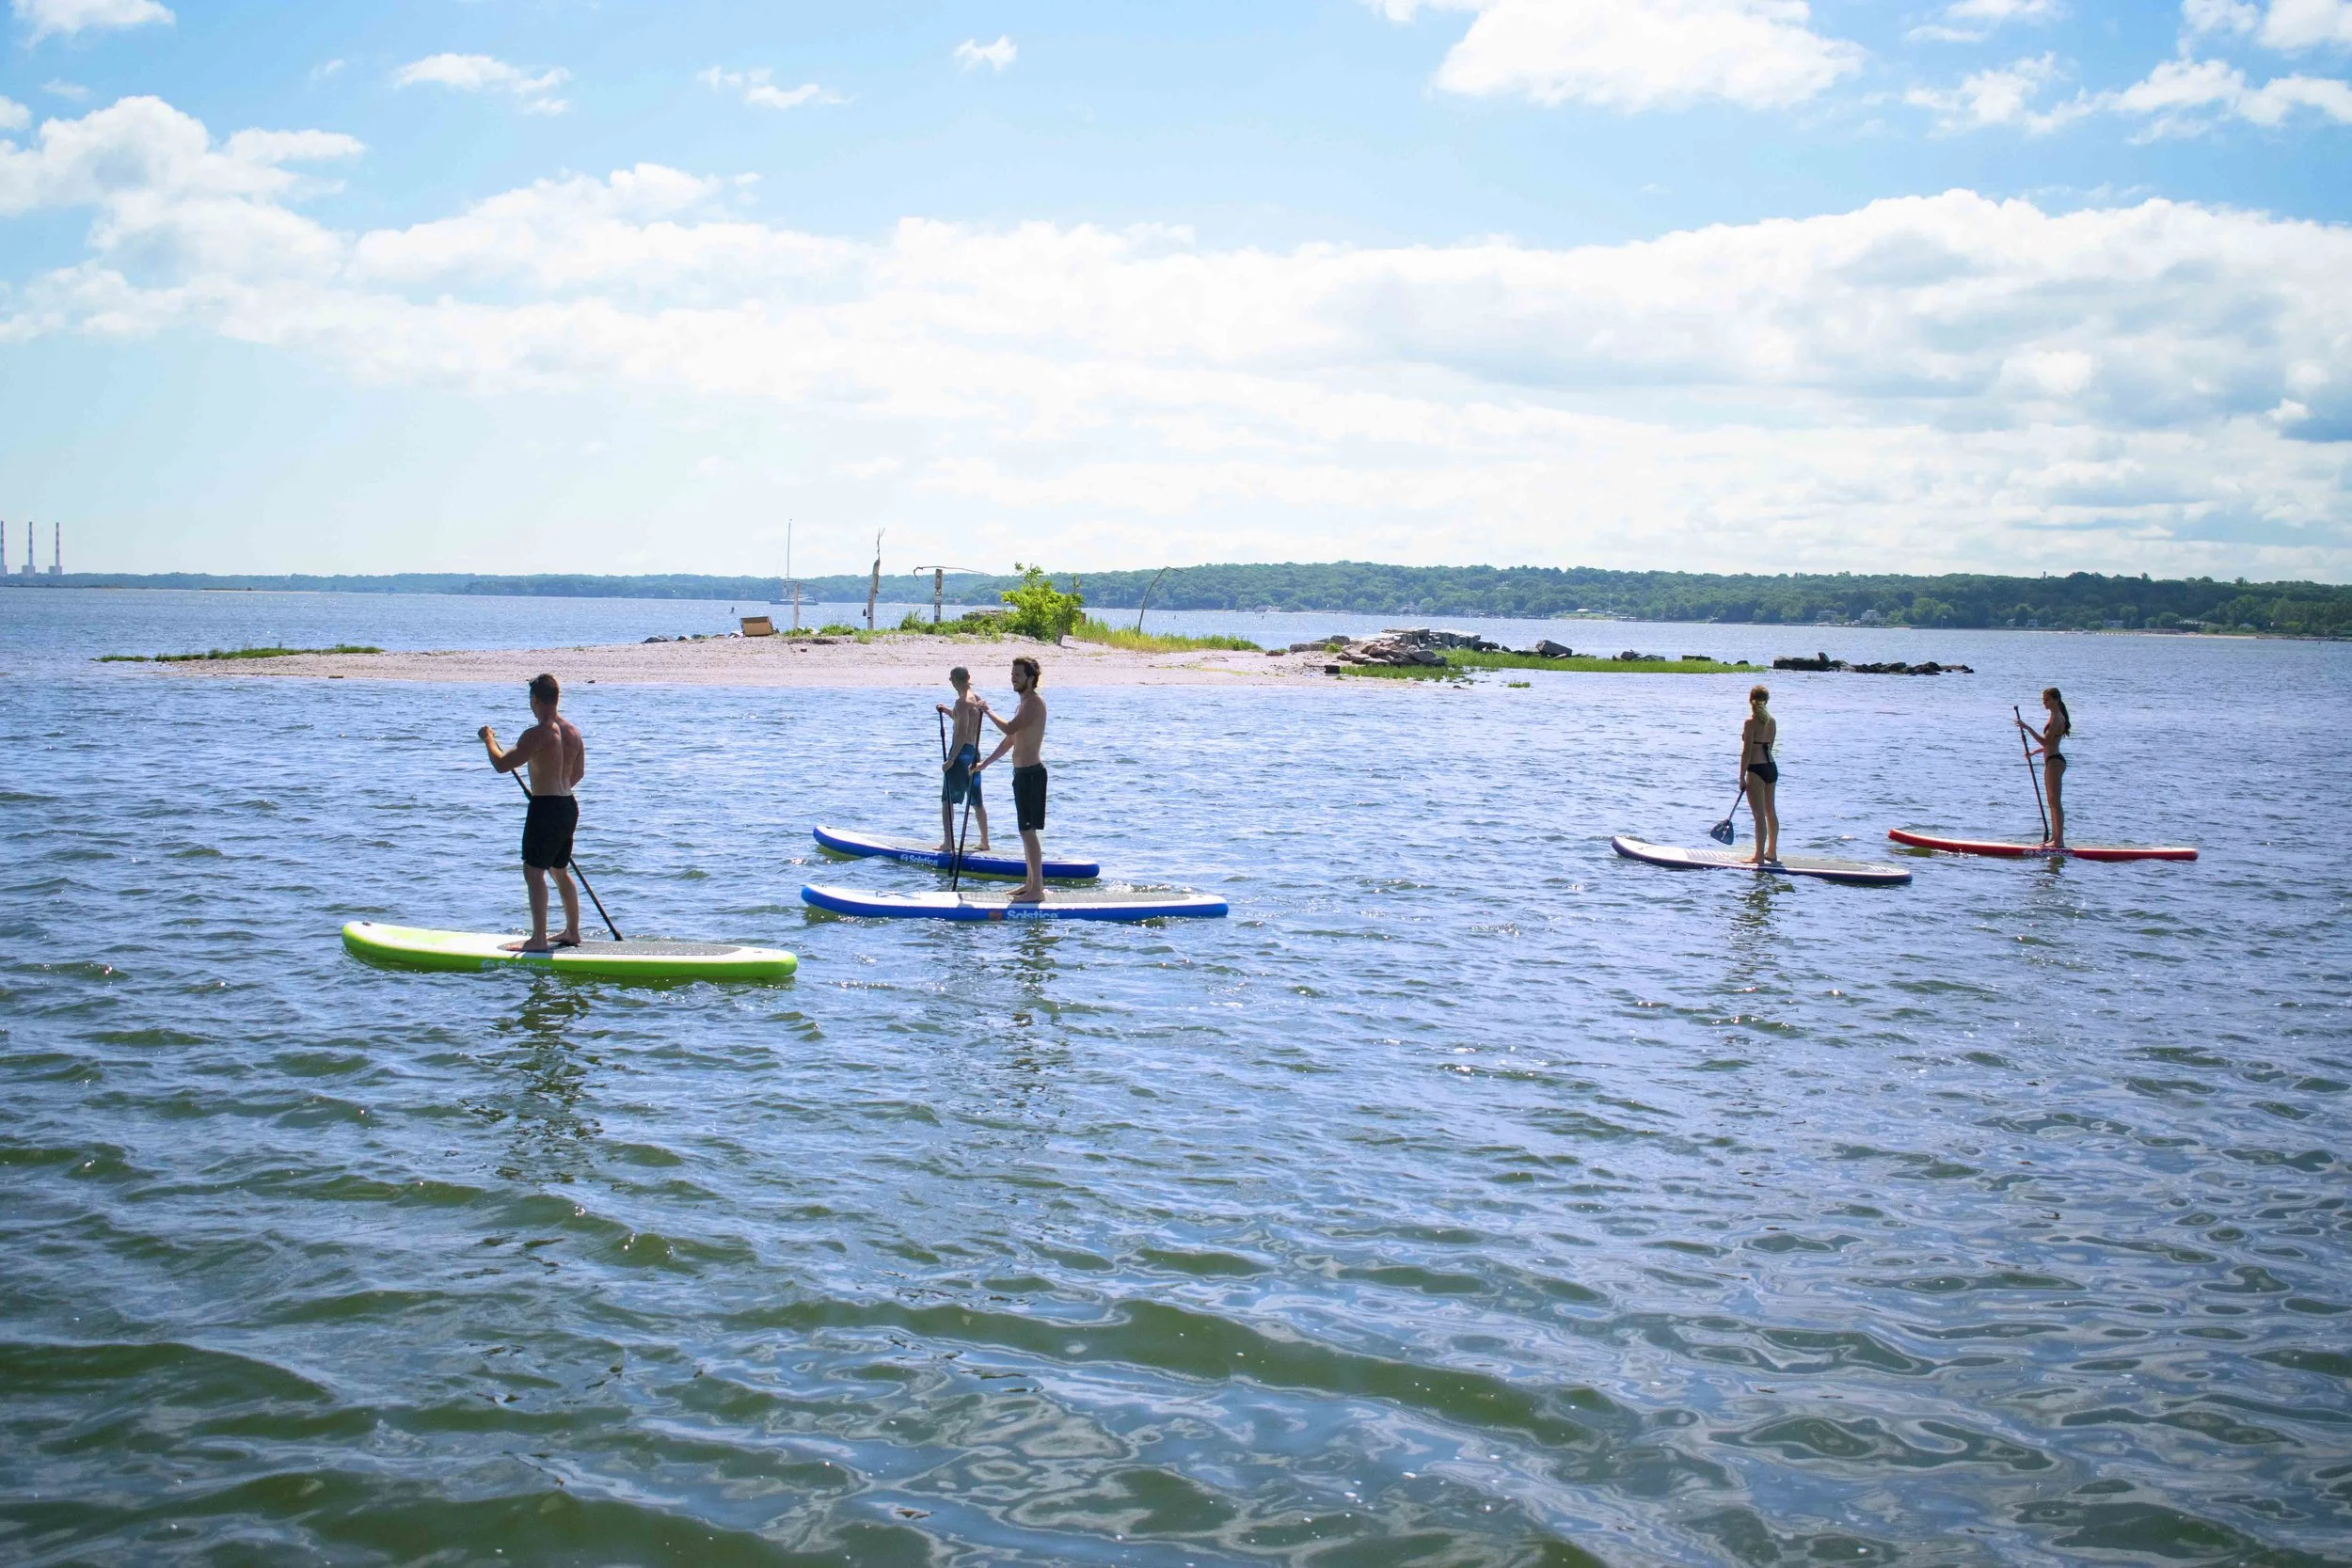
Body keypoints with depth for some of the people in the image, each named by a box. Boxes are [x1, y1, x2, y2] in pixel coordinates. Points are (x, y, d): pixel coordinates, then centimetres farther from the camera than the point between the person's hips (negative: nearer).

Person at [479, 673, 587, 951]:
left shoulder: (537, 735, -18)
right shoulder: (573, 731, 7)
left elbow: (502, 765, -16)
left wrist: (489, 740, 2)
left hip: (545, 809, -9)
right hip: (569, 806, 9)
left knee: (534, 872, -5)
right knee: (561, 871, 19)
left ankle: (539, 939, -8)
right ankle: (572, 932, 27)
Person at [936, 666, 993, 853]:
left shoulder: (962, 701, -15)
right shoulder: (977, 699, 10)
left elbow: (962, 733, -22)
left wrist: (951, 759, -22)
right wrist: (947, 711, 23)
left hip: (961, 751, -9)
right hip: (974, 753, 9)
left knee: (947, 799, -5)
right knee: (977, 800, 16)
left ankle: (948, 843, -11)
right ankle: (984, 841, 22)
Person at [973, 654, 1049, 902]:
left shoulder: (1034, 703, -15)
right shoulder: (1024, 704, 18)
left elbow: (1008, 728, -27)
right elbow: (1009, 740, 24)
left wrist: (988, 711, -12)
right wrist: (984, 763, 22)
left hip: (1031, 774, -11)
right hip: (1023, 773, 11)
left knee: (1028, 831, -10)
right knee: (1027, 832, 14)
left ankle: (1037, 889, -10)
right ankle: (1031, 883, 21)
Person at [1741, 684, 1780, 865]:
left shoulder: (1751, 722, -13)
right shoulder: (1772, 721, 8)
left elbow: (1746, 751, -14)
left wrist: (1742, 776, -10)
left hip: (1757, 769, -8)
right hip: (1772, 767, 8)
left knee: (1759, 814, -4)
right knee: (1771, 811, 16)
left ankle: (1759, 856, -1)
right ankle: (1772, 852, 26)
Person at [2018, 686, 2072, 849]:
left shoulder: (2057, 718, -14)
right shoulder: (2055, 717, 18)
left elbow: (2046, 741, -23)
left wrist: (2028, 728, -24)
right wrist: (2035, 751, 16)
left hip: (2055, 762, -11)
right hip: (2051, 761, 11)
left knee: (2056, 802, -11)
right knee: (2052, 802, 13)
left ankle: (2059, 840, -11)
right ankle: (2054, 838, 18)